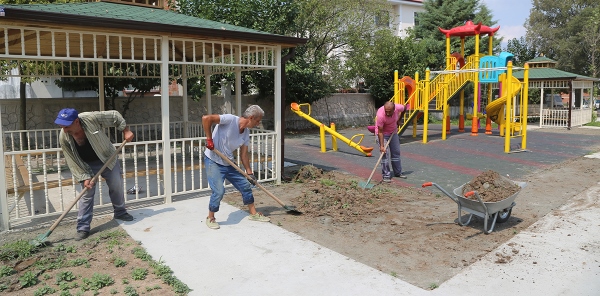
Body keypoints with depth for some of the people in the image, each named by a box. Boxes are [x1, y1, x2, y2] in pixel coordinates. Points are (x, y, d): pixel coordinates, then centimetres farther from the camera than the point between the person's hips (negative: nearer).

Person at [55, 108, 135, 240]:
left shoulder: (92, 118, -31)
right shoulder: (63, 138, -23)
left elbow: (115, 116, -16)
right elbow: (73, 161, -15)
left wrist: (126, 130, -17)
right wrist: (84, 177, -19)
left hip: (108, 159, 0)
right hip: (87, 165, 0)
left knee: (117, 186, 12)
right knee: (86, 194, -4)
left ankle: (120, 212, 36)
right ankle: (83, 228, 4)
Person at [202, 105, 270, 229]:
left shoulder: (246, 133, 3)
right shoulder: (230, 119, -21)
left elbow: (244, 154, 9)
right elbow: (206, 118, -29)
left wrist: (250, 173, 7)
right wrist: (209, 139, -23)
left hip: (228, 164, 8)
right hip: (213, 162, -8)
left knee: (246, 185, 9)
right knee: (219, 191, -16)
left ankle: (253, 214, 26)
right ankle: (210, 218, 9)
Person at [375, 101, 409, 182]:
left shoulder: (398, 107, -25)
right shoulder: (380, 115, -36)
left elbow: (405, 107, 2)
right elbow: (380, 131, -29)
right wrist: (381, 146, -31)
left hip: (393, 132, 5)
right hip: (382, 134, -5)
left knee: (396, 152, 12)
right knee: (385, 154, -11)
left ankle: (398, 172, 25)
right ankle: (386, 175, -2)